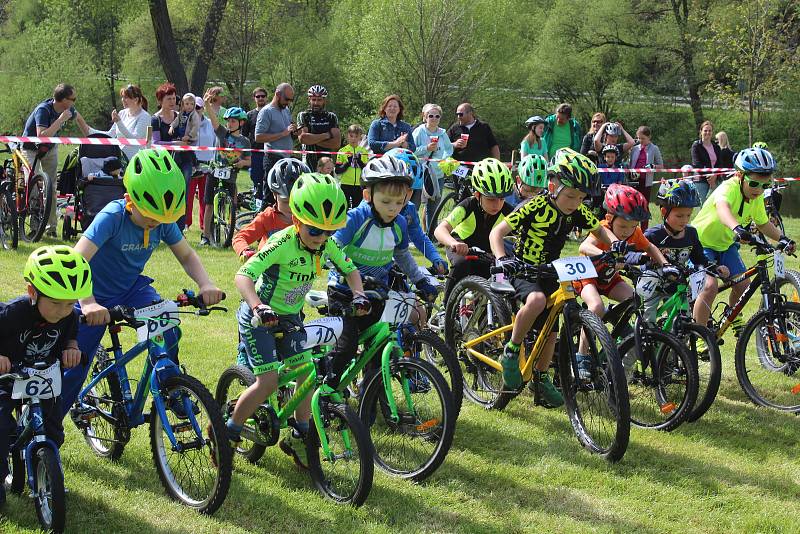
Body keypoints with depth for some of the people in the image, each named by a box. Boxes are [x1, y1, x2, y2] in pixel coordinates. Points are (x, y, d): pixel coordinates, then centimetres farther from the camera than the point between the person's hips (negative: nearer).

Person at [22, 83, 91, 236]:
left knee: (51, 188, 0)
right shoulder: (43, 110, -33)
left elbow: (78, 117, 13)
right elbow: (42, 135, -44)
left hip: (50, 149, 6)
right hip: (32, 149, -6)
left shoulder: (68, 109, -12)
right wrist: (61, 119, -41)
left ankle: (51, 226, 5)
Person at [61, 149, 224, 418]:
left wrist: (205, 284, -24)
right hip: (96, 298, -4)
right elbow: (77, 260, -41)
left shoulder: (164, 221, -15)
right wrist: (87, 303, -57)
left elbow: (187, 255, -2)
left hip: (132, 289, 4)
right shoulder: (112, 217, -31)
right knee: (74, 369, -1)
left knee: (167, 330, -24)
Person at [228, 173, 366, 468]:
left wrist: (358, 293, -13)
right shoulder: (283, 243, -28)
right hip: (259, 317, -6)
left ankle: (298, 438, 15)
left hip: (290, 318, 6)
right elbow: (243, 275, -35)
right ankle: (227, 433, 2)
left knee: (306, 374, -3)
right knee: (269, 380, -15)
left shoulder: (326, 245, -8)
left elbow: (350, 269, 8)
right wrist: (258, 307, -51)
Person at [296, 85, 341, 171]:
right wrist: (327, 135, -8)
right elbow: (303, 138, -13)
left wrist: (312, 139, -9)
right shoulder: (303, 116, 5)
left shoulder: (331, 117, 10)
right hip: (309, 163, -2)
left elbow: (337, 143, -3)